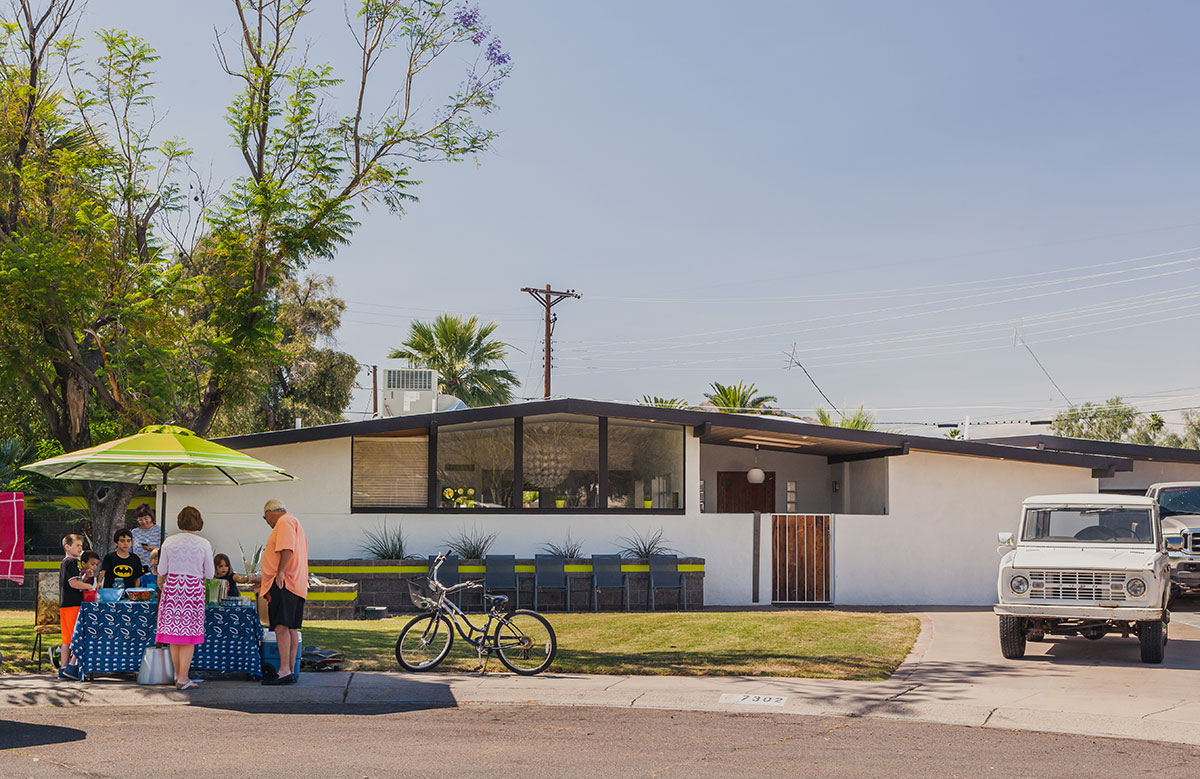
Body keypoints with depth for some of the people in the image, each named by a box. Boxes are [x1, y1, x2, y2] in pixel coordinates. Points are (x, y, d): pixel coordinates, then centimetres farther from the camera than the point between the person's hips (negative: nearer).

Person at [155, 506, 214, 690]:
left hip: (172, 587, 2)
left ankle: (178, 674, 22)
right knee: (189, 634, 2)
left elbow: (161, 571, 3)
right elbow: (209, 574, 0)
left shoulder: (169, 542, -1)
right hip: (194, 589, -2)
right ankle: (183, 677, -2)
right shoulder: (203, 544, -5)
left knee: (174, 633, 13)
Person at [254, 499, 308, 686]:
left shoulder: (285, 521, -3)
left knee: (281, 625, -16)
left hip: (285, 583, -11)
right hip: (296, 584, 11)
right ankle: (290, 671, 8)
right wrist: (265, 579, 35)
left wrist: (280, 572, -22)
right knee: (290, 628, 8)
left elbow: (287, 549, -19)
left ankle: (284, 671, -23)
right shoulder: (292, 523, 28)